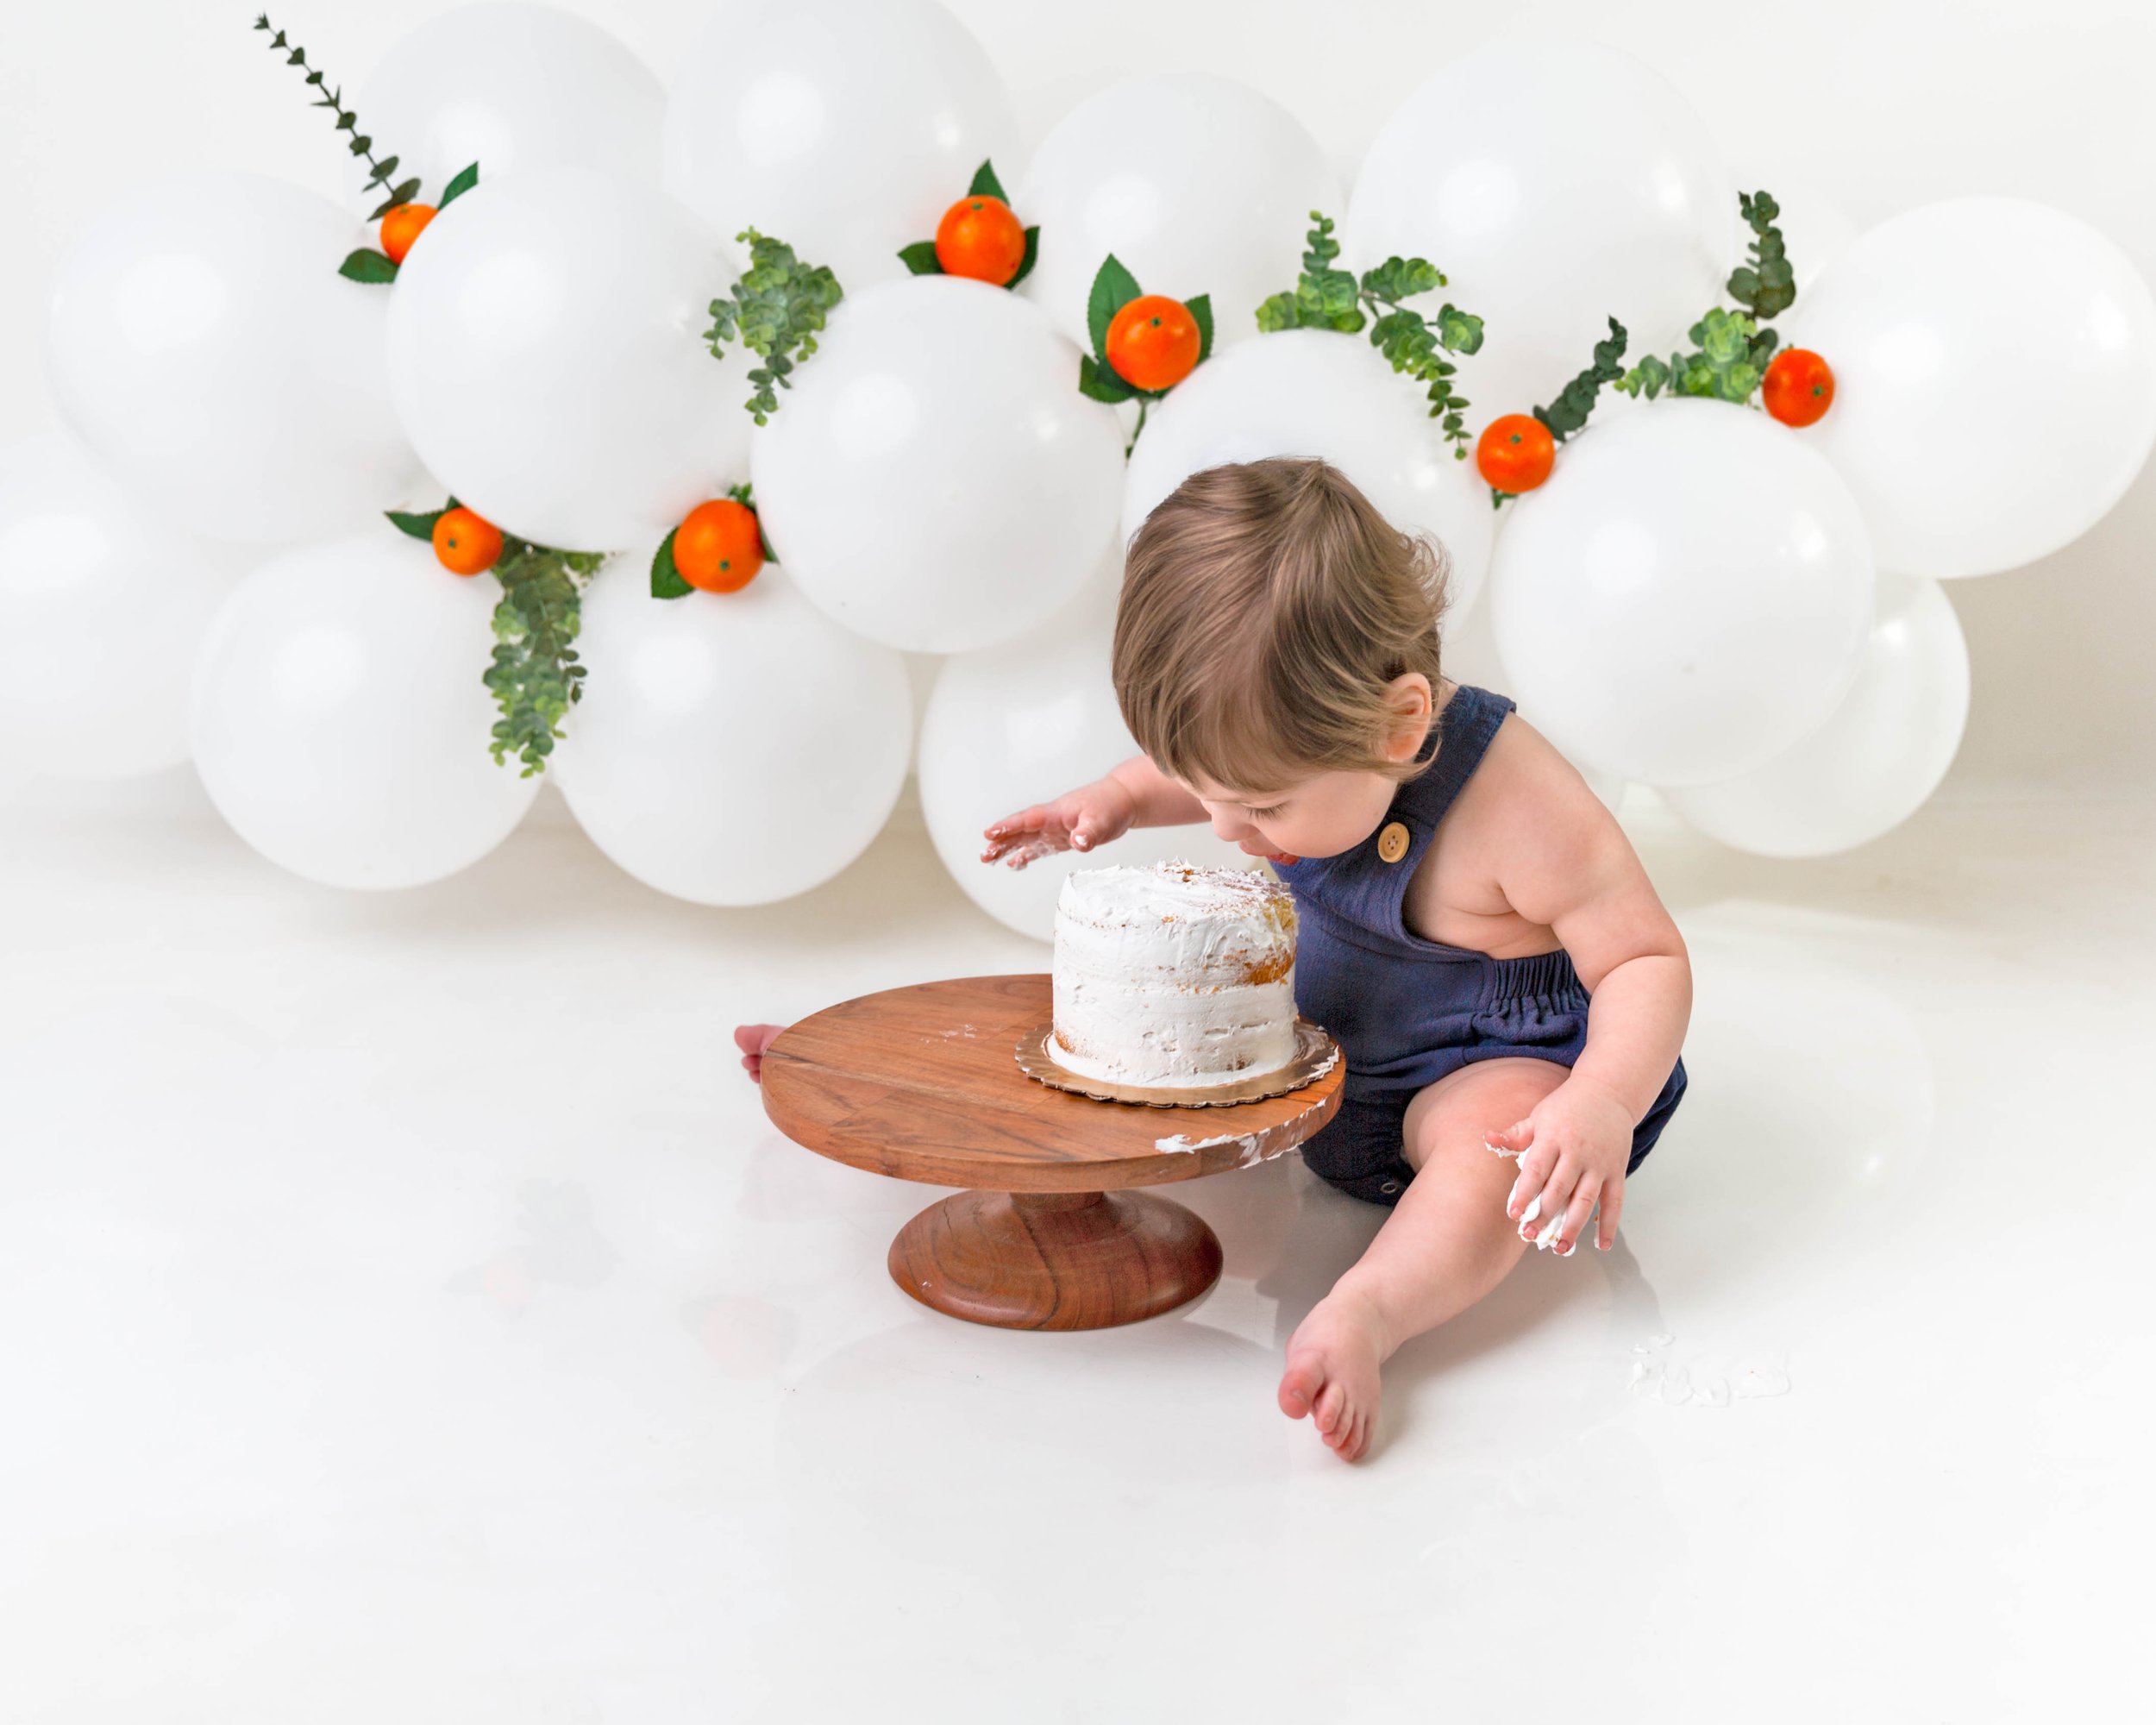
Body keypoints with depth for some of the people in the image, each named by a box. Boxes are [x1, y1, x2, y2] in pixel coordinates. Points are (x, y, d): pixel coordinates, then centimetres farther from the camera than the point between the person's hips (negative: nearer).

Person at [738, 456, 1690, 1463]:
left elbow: (1649, 963, -24)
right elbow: (1207, 771, 13)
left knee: (1496, 1142, -40)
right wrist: (1117, 800, -7)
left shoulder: (1521, 810, -32)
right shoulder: (1313, 754, -12)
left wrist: (1605, 1106, -42)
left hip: (1489, 1061, -7)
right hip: (1311, 1045, 7)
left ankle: (1361, 1314, -66)